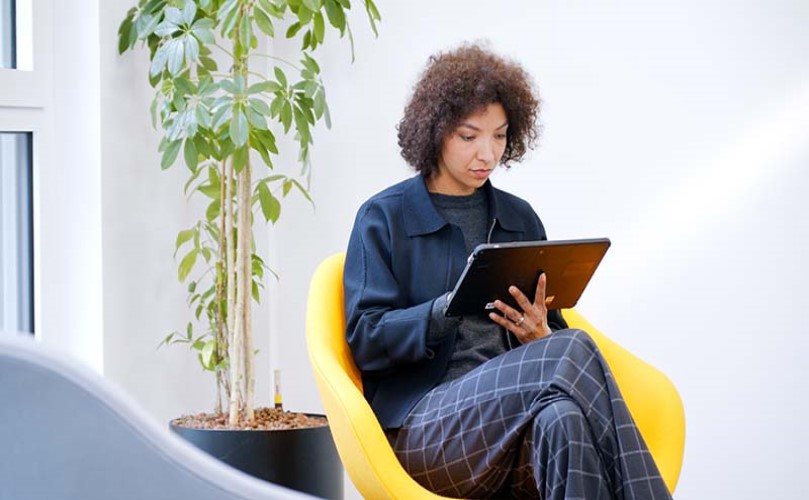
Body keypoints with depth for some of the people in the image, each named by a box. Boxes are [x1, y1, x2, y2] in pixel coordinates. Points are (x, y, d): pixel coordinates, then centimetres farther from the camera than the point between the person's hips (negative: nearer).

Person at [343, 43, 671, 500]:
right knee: (573, 353, -32)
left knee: (562, 421, -37)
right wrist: (448, 309, -20)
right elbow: (366, 339, -3)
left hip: (516, 409, 4)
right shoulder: (384, 218, 6)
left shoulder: (520, 219, 19)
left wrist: (540, 335, -7)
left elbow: (555, 334, 19)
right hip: (422, 425, -4)